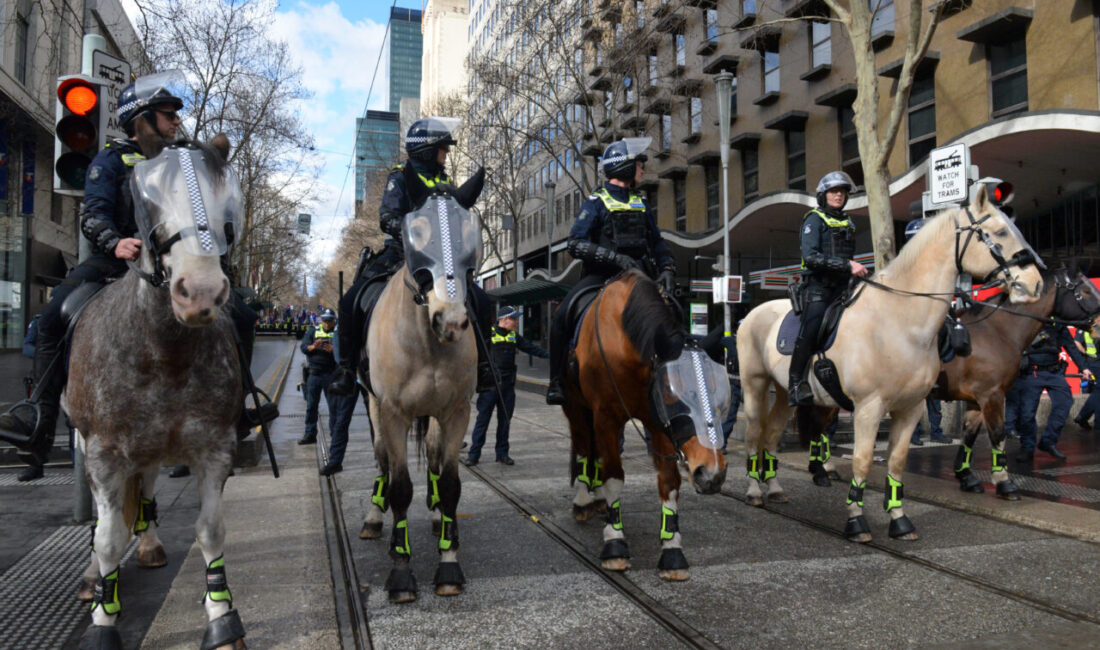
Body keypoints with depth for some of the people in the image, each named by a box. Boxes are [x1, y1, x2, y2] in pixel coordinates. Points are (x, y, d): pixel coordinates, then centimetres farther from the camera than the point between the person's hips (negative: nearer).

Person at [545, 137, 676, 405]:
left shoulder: (641, 205, 19)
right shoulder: (596, 203, 1)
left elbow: (657, 243, 22)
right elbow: (577, 245, -11)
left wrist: (667, 268, 0)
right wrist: (616, 257, -22)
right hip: (601, 275, -5)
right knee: (562, 316, -24)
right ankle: (557, 382, -11)